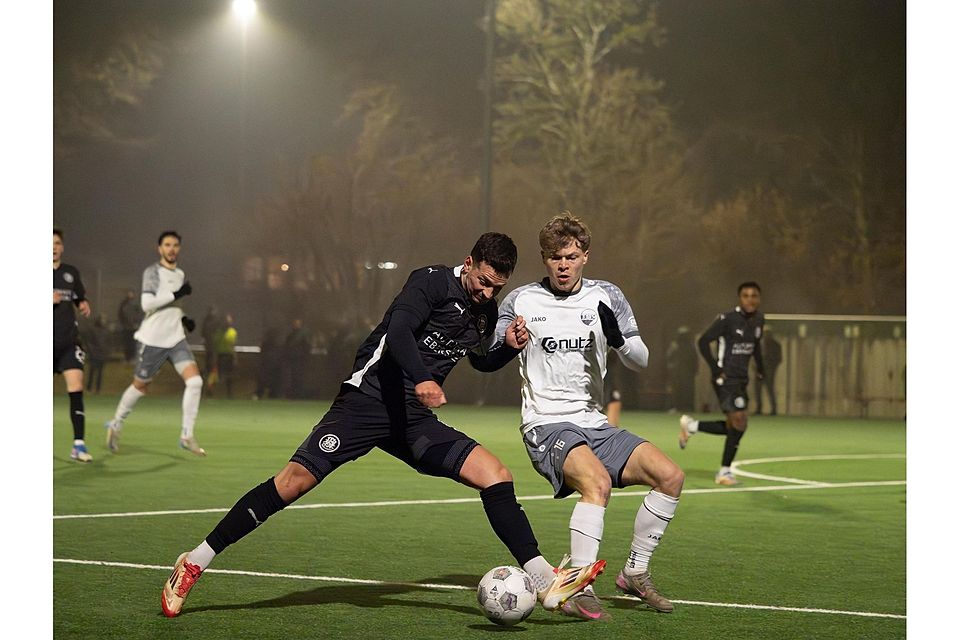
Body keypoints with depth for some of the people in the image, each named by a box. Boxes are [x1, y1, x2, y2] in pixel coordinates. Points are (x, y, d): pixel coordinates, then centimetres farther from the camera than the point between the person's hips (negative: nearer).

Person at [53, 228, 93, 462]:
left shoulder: (71, 273, 11)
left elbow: (80, 299, 24)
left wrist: (84, 305, 2)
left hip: (69, 342, 2)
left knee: (76, 388, -11)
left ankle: (78, 444, -12)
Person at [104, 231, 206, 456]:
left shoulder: (180, 275, 14)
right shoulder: (152, 272, -8)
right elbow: (147, 303, -20)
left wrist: (184, 319, 11)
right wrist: (176, 295, -21)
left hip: (176, 339, 5)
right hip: (153, 340, -5)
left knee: (195, 381, -13)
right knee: (140, 386, 7)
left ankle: (187, 435, -8)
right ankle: (116, 425, 31)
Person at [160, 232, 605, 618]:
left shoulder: (486, 312, 14)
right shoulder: (433, 281, -8)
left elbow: (481, 362, 33)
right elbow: (398, 330, -25)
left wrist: (510, 347, 11)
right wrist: (421, 378, -42)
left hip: (415, 420, 7)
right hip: (371, 398, -6)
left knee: (496, 475, -8)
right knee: (294, 481, -14)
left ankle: (548, 585, -6)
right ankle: (194, 564, -5)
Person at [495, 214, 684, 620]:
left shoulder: (606, 297, 7)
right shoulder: (521, 302, 0)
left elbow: (640, 361, 4)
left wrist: (618, 339, -19)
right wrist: (508, 344, -17)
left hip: (594, 424, 5)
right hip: (546, 425, -5)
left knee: (670, 476, -8)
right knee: (596, 481, -33)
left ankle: (635, 573, 9)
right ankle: (579, 592, -33)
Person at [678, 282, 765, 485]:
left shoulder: (758, 319, 8)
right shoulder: (727, 319, -15)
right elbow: (703, 342, -12)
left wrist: (760, 366, 15)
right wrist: (716, 369, -16)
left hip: (741, 380, 8)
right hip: (726, 378, -8)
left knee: (732, 427, 8)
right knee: (739, 422, -15)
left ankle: (690, 426, 28)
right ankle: (724, 472, -1)